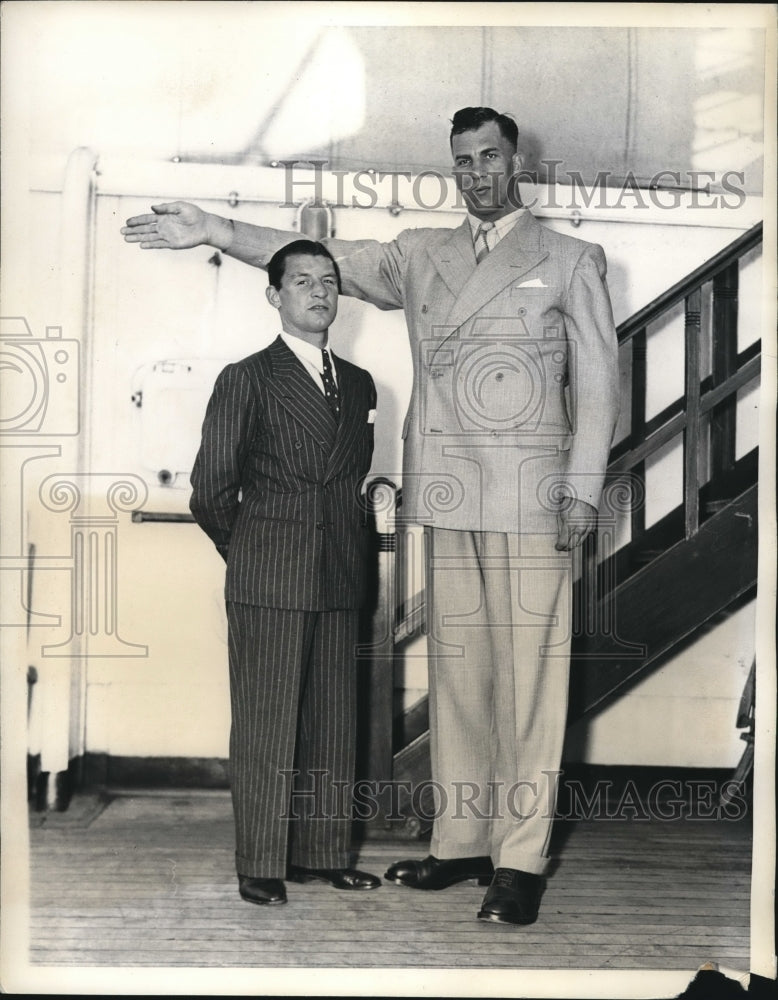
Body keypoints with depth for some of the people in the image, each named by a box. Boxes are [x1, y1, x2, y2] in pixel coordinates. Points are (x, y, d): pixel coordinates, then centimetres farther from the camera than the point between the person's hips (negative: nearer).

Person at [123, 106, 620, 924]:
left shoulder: (570, 260, 8)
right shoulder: (420, 255, 17)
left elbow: (598, 378, 4)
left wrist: (583, 487, -5)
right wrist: (217, 232, -2)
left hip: (530, 493, -3)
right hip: (445, 491, 4)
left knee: (528, 669, -5)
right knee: (455, 666, 6)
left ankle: (522, 858, 1)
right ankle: (462, 840, 14)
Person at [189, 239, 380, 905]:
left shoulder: (358, 384, 15)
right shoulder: (245, 380, -1)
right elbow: (211, 489, -2)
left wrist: (347, 549, 12)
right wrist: (250, 550, 7)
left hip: (340, 579, 5)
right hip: (268, 582, -5)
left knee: (333, 721, 8)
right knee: (266, 724, -1)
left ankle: (323, 852, 19)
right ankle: (260, 865, 8)